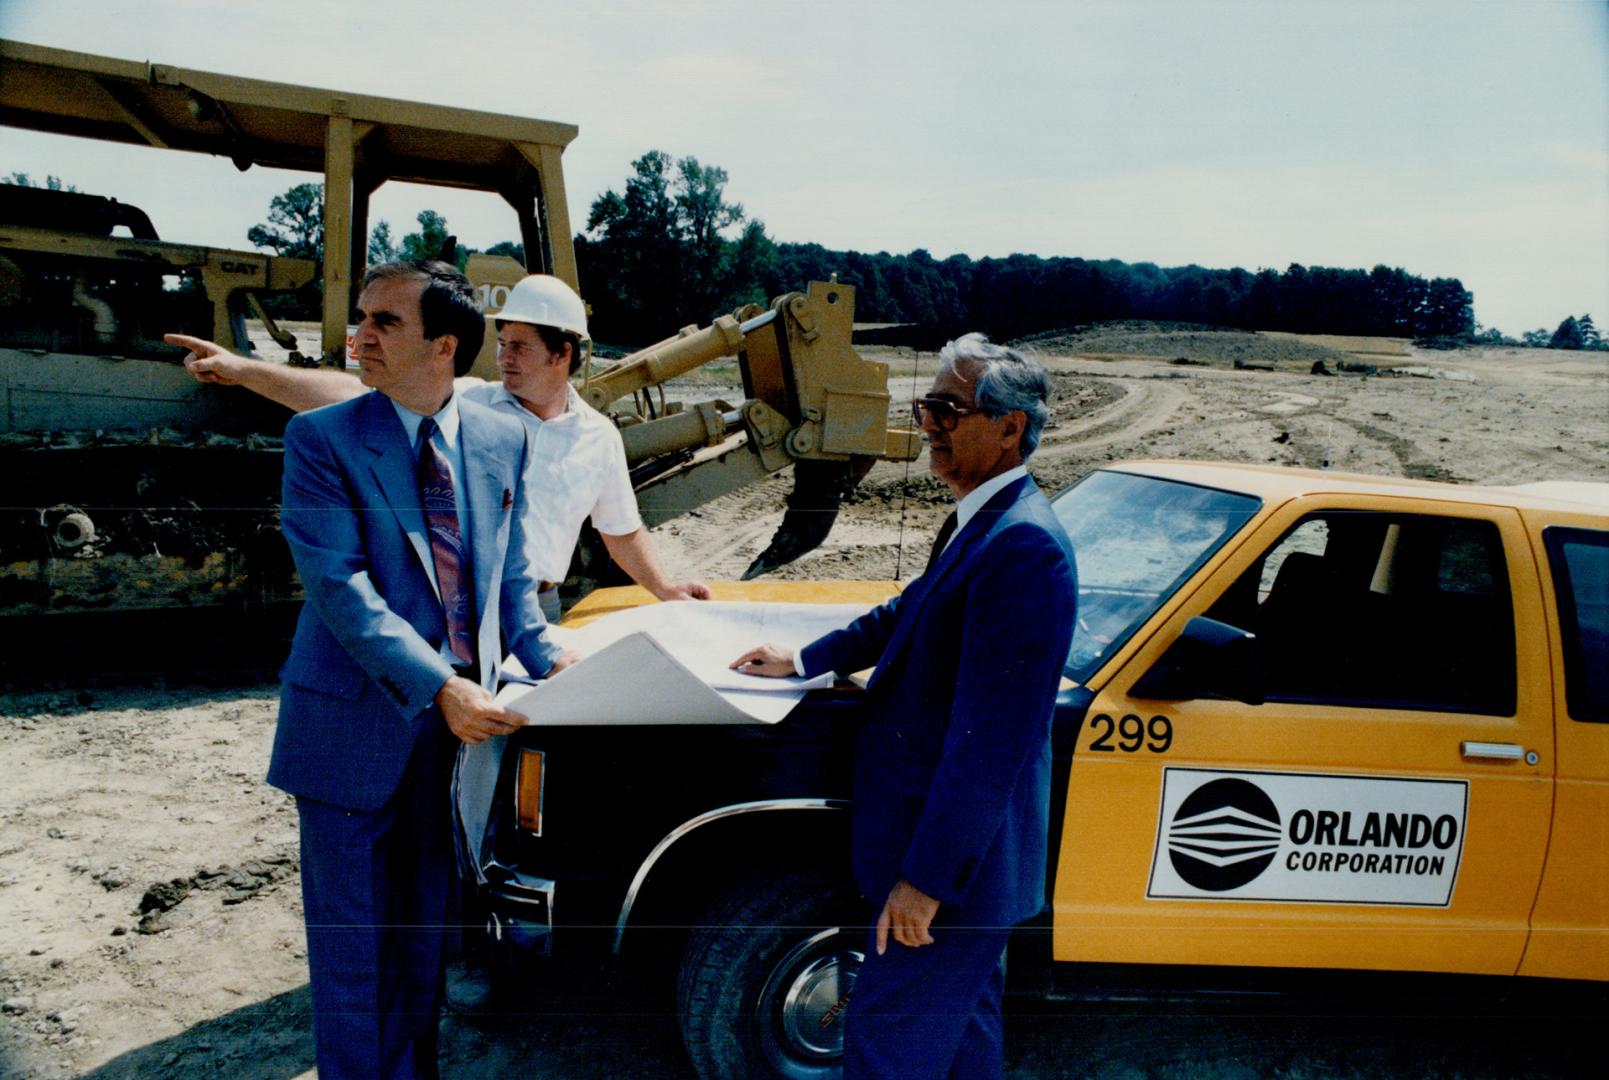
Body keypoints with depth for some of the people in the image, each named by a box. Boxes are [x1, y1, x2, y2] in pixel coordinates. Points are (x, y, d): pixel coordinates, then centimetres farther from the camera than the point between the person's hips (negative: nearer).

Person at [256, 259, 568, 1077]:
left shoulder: (501, 442, 4)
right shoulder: (322, 440, -8)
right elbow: (339, 586, -17)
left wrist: (543, 656, -7)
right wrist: (440, 687, -26)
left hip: (460, 724, 4)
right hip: (355, 726, -3)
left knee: (428, 932, 18)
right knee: (353, 943, 9)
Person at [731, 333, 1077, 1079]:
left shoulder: (1022, 547, -26)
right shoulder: (985, 521, 6)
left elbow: (989, 738, -28)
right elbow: (908, 615, 23)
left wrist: (927, 878, -25)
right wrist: (805, 661, 28)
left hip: (956, 854, -10)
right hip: (964, 843, 10)